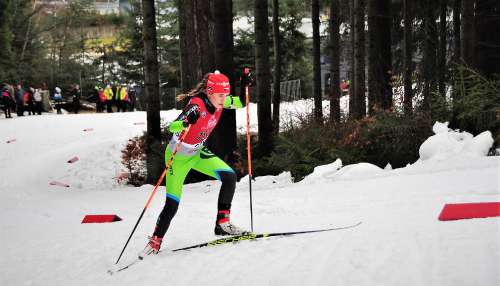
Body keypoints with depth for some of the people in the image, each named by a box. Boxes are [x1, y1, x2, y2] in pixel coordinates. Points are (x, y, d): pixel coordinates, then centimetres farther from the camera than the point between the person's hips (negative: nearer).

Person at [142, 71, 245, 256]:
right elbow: (172, 127, -41)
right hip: (178, 156, -6)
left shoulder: (217, 100, -12)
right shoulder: (197, 106, -33)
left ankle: (222, 223, -1)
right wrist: (187, 122, -61)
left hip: (197, 153, 7)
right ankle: (155, 241, 17)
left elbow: (239, 104, 6)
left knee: (229, 177, -11)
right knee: (172, 205, -4)